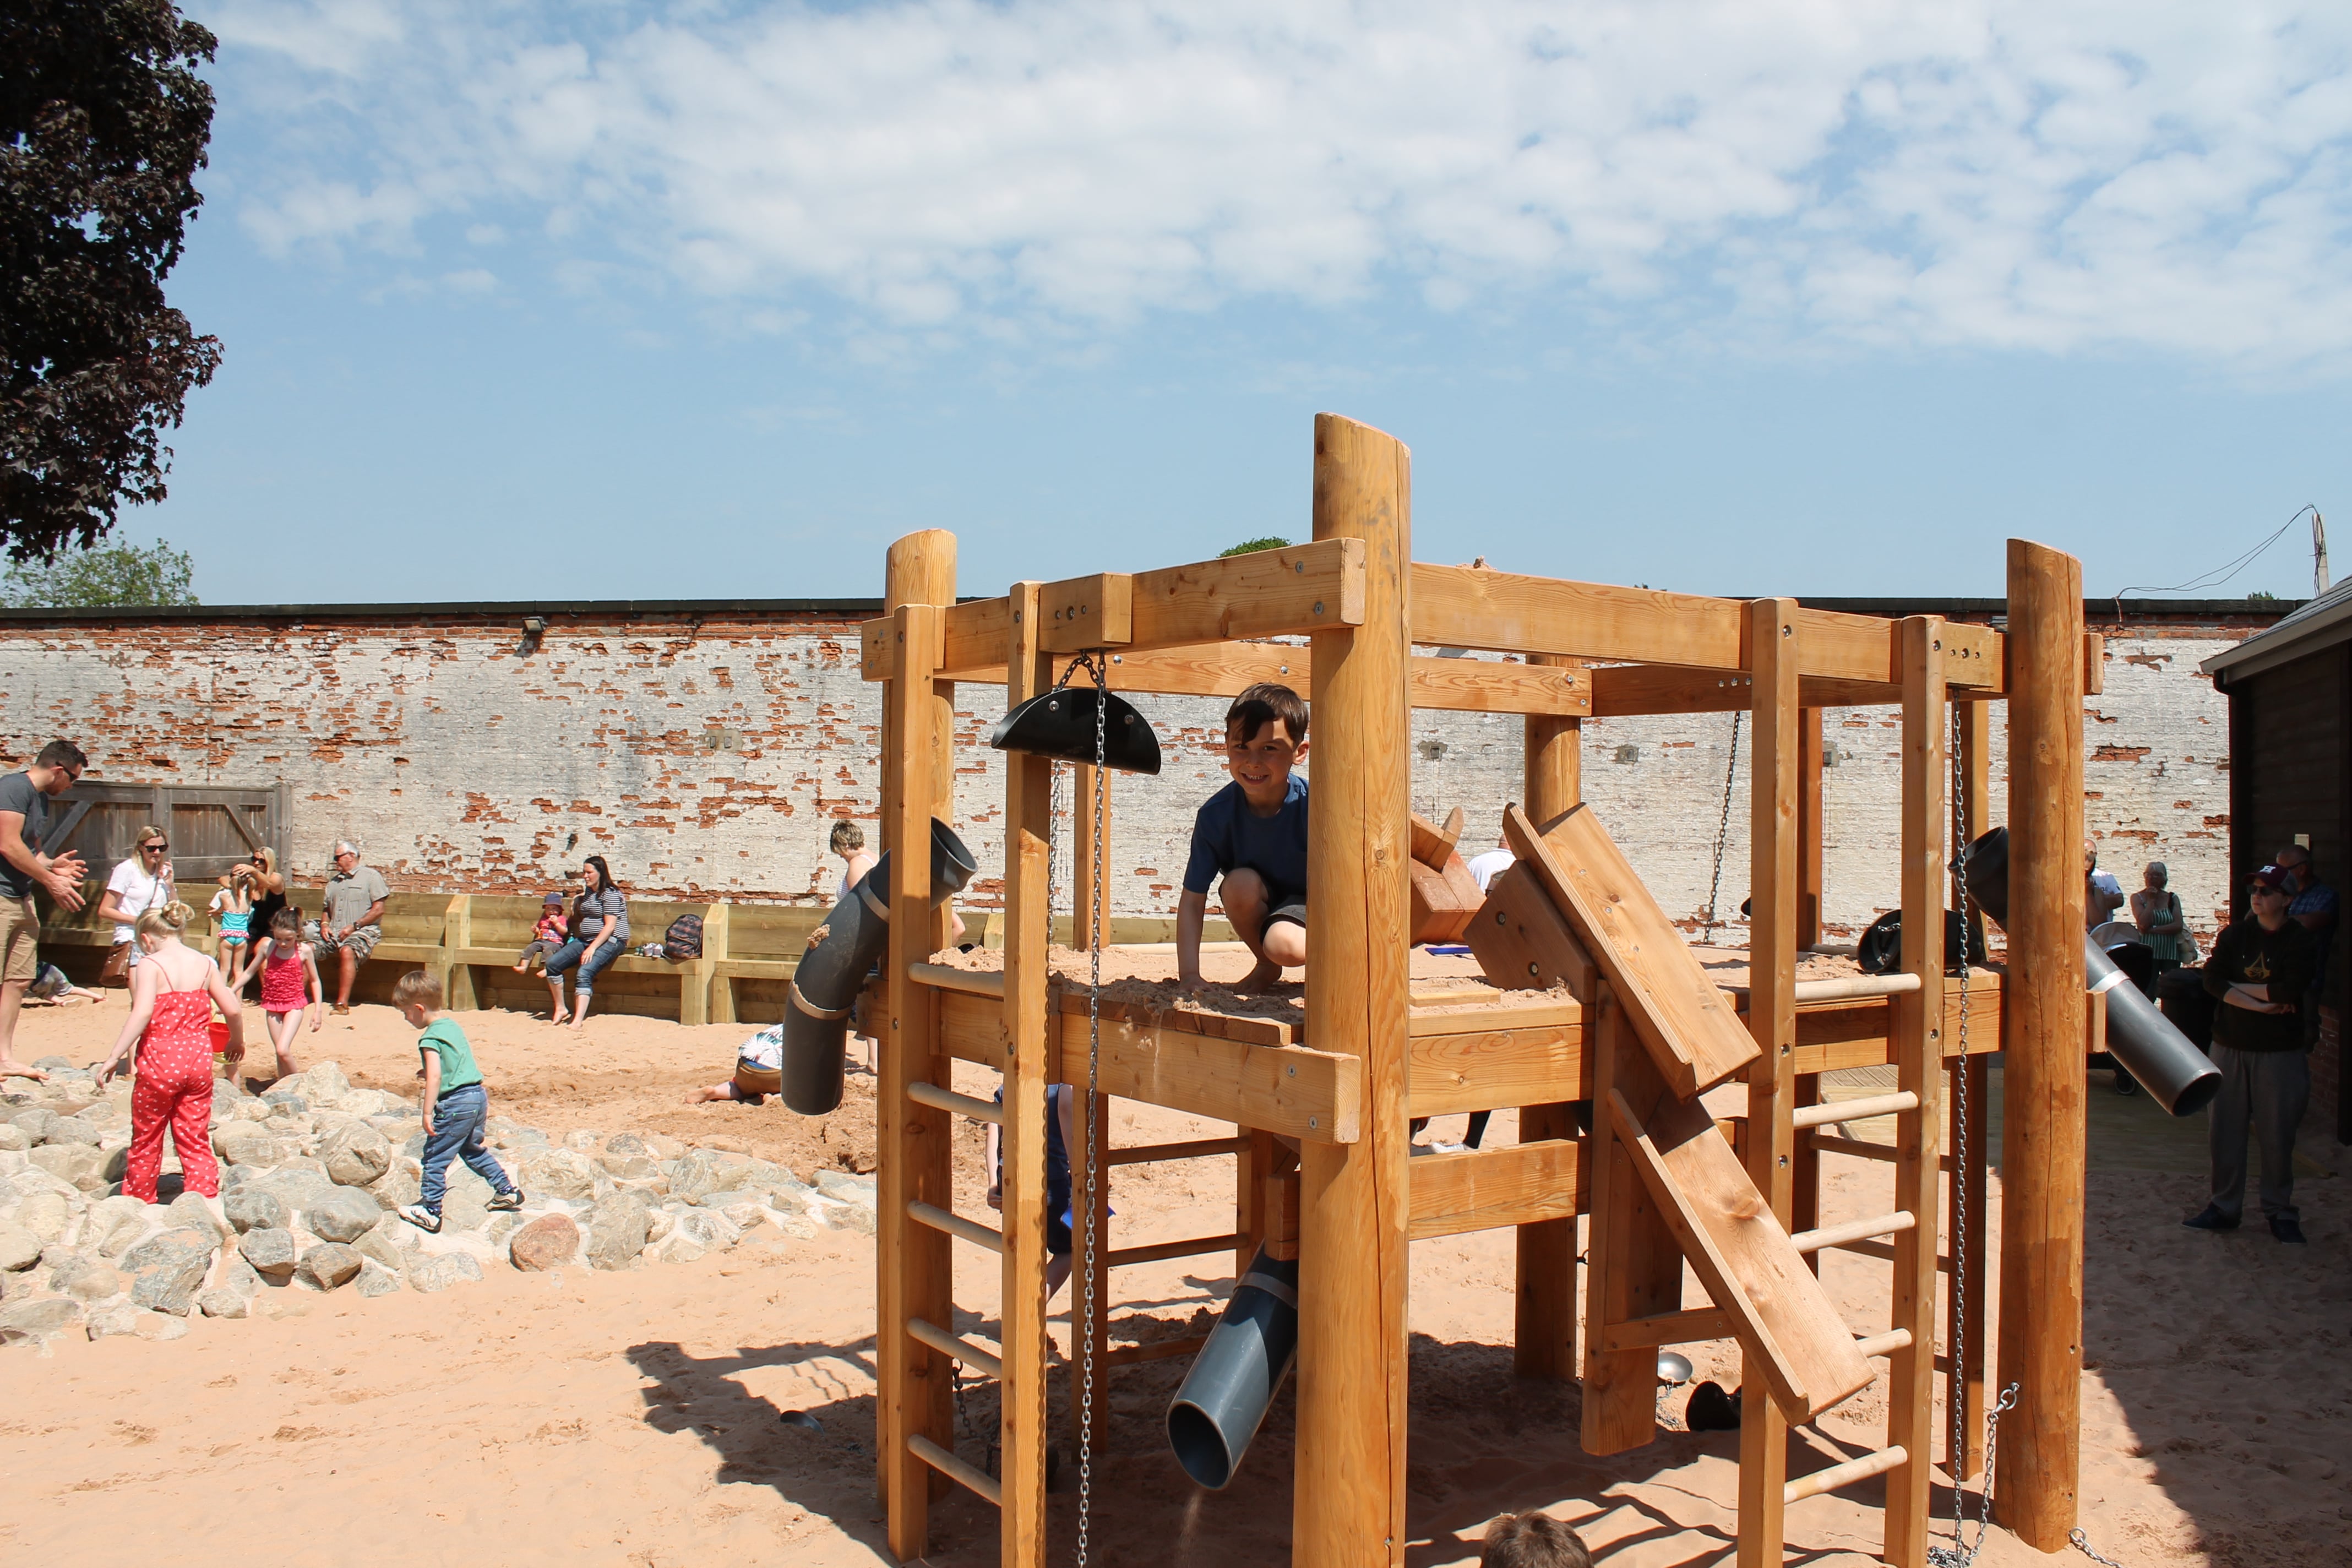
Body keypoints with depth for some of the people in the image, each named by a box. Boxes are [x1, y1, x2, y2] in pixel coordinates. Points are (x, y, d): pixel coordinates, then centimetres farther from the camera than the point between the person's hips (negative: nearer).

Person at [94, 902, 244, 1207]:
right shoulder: (204, 963, 5)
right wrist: (237, 1042, 23)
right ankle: (207, 1196, 5)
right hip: (199, 1060, 4)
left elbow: (142, 1013, -23)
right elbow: (233, 1010, 4)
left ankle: (139, 1200, 28)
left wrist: (114, 1057, -21)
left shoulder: (150, 966, -10)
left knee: (146, 1138, 15)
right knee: (196, 1138, 12)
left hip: (159, 1063, -4)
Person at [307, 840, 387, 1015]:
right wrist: (324, 924, 3)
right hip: (333, 932, 7)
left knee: (347, 951, -36)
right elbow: (326, 909, 27)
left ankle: (342, 1003, -40)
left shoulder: (371, 876, 4)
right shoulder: (333, 881, 26)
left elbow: (378, 909, -5)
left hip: (362, 931, -7)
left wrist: (354, 926, -14)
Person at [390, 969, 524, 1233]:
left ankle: (429, 1211, 7)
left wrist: (428, 1113, -24)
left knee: (435, 1156, 2)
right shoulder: (453, 1025, 13)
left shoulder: (430, 1038, -13)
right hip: (478, 1095, 9)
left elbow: (435, 1076, -23)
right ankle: (507, 1191, 28)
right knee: (474, 1150, 25)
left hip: (456, 1104, -9)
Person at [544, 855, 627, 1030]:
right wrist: (578, 900, 21)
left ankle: (578, 1020, -39)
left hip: (610, 942, -9)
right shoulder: (588, 892, 16)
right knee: (552, 963, -8)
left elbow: (610, 926, -20)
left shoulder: (610, 894, -12)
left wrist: (592, 948, -25)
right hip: (586, 940, 9)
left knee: (585, 972, -32)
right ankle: (560, 1008, 1)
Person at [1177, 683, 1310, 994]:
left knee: (1284, 946, -34)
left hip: (1304, 902, -3)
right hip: (1258, 906, 3)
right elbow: (1192, 899, -18)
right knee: (1240, 883, -30)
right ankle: (1266, 966, -3)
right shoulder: (1216, 814, -21)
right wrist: (1189, 974, -26)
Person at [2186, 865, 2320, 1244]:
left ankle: (2279, 1211, 17)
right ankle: (2224, 1207, 16)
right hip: (2230, 1045, 3)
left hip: (2279, 1052, -3)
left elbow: (2290, 991, -20)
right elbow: (2212, 979, -8)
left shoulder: (2300, 942, -5)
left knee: (2277, 1135, 2)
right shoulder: (2236, 935, 5)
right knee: (2224, 1131, 6)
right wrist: (2260, 1001, -18)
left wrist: (2238, 988, -9)